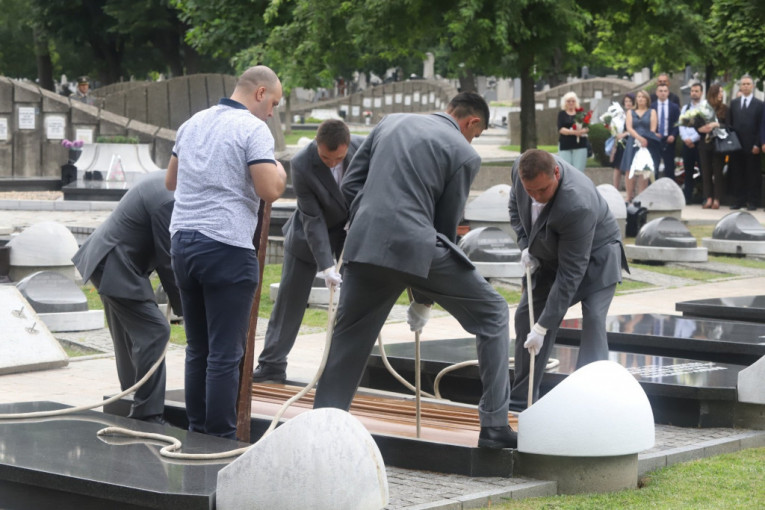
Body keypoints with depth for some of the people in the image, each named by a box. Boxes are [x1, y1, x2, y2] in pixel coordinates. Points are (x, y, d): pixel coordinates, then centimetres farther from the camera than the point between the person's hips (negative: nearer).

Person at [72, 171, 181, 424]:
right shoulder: (168, 201, -26)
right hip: (117, 269, -11)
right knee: (154, 331, -13)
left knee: (130, 336, 19)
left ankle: (134, 407, 30)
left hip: (112, 262, 11)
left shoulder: (165, 181, 5)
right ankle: (146, 414, -11)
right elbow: (168, 260, -19)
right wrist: (182, 306, -7)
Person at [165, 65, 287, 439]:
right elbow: (270, 190, -16)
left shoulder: (192, 124, 15)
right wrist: (280, 172, 4)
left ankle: (196, 433, 18)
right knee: (225, 353, -3)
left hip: (183, 240, 7)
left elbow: (170, 181, 25)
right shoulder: (253, 129, -8)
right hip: (227, 247, -7)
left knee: (197, 348, 14)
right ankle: (220, 438, -1)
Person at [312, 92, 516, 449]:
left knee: (347, 340, 19)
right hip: (415, 248, -5)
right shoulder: (464, 154, 3)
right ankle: (494, 427, 8)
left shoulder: (391, 122, 19)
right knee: (493, 315, 10)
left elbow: (350, 183, 15)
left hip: (365, 244, 5)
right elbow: (446, 224, 5)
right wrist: (423, 300, 11)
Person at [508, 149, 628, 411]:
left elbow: (570, 273, -38)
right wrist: (525, 245, -12)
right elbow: (516, 207, 4)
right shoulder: (521, 169, -22)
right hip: (551, 255, 7)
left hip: (595, 256, -7)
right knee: (526, 316, 4)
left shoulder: (578, 205, -42)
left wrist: (543, 327, -36)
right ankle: (522, 398, 14)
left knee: (593, 320, -23)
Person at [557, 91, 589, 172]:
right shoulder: (562, 114, 9)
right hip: (565, 145, -1)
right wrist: (573, 132, -19)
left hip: (580, 144, 1)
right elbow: (561, 129, -3)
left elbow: (587, 128, 5)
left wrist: (583, 130, -19)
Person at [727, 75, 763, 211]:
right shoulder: (734, 103, 13)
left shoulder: (759, 105, 2)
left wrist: (757, 144, -10)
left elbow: (761, 127, -2)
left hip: (752, 147, -3)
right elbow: (729, 123, 13)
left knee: (753, 174, 0)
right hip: (736, 145, 3)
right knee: (737, 174, 5)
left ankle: (753, 201, 5)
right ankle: (739, 200, 11)